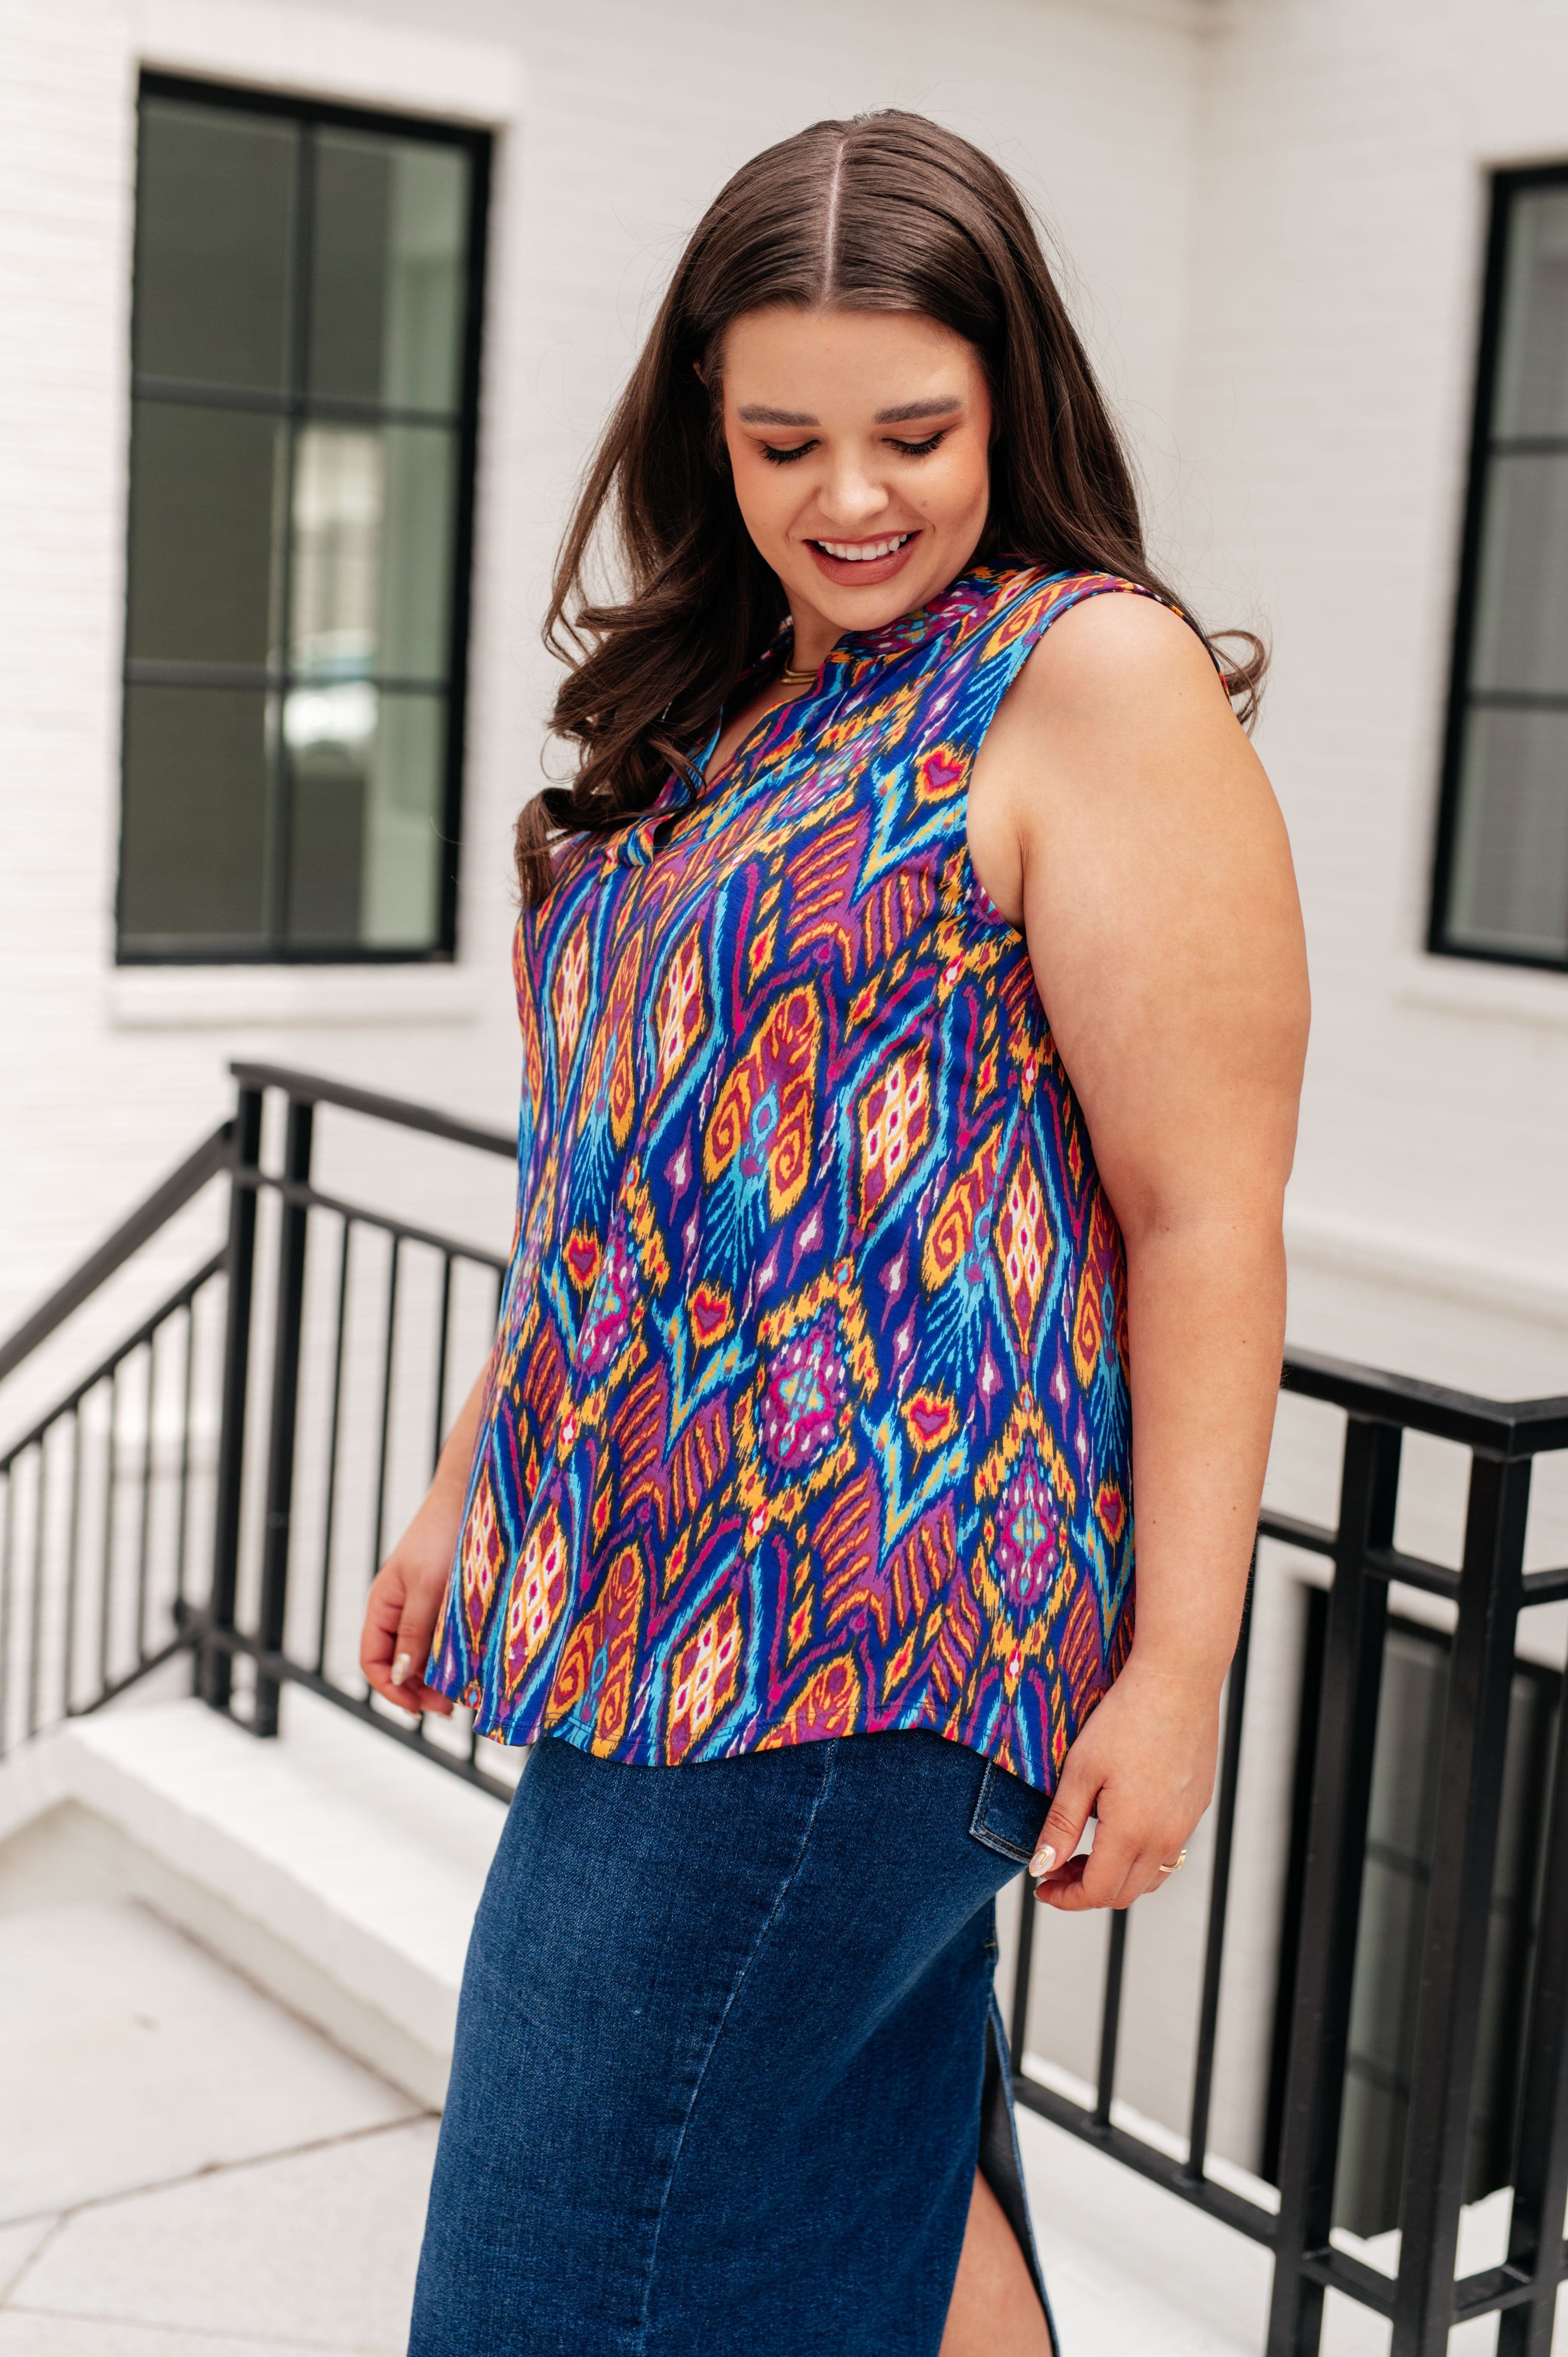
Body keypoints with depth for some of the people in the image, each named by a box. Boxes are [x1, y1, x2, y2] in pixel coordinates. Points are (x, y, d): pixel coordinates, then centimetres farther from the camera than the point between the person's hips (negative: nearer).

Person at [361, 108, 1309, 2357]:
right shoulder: (729, 699, 14)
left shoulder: (1094, 678, -10)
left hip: (869, 1606, -7)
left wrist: (1179, 1669, -15)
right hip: (665, 1576, 7)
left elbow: (1206, 1220, -14)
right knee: (886, 2175, 18)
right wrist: (475, 1486, 21)